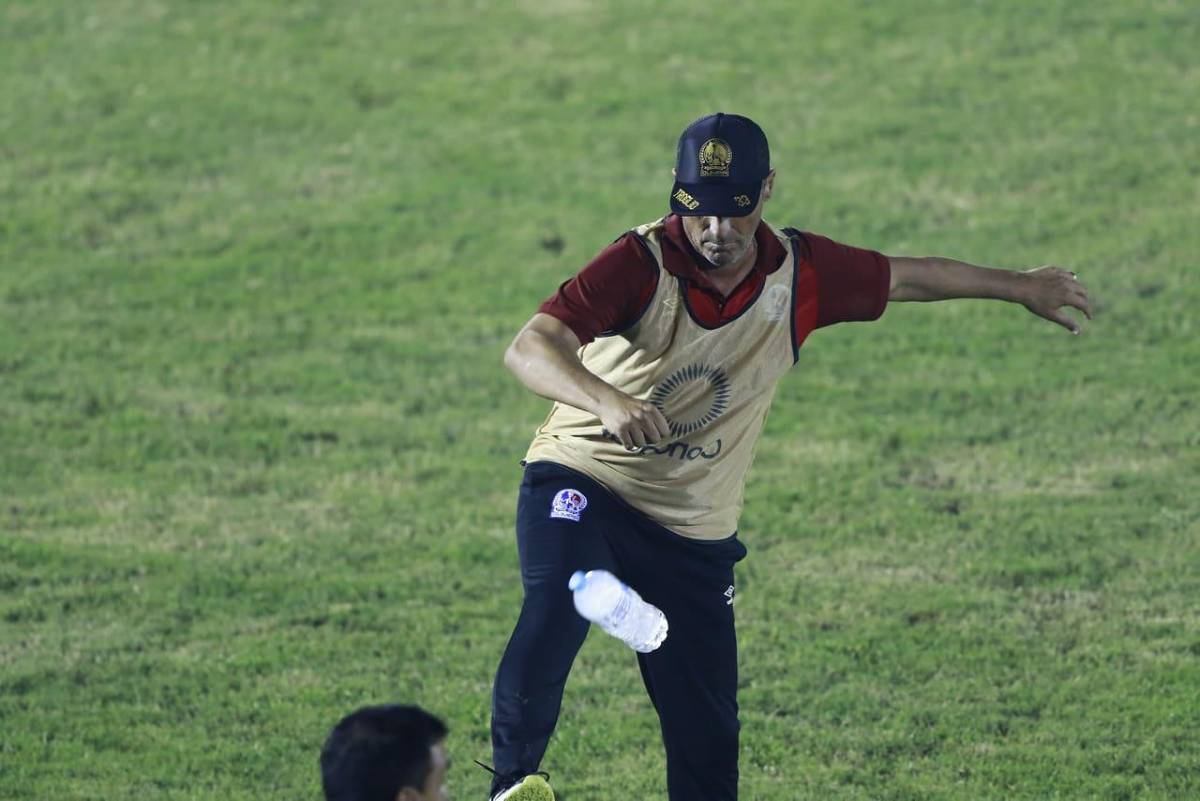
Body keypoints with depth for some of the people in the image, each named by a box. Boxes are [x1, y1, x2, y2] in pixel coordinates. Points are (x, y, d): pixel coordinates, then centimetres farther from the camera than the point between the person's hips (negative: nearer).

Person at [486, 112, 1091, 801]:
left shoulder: (803, 272, -7)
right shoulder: (643, 262, -20)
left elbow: (909, 278, 12)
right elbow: (530, 348, -32)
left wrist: (1020, 286, 25)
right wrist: (607, 400, -51)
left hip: (695, 533, 4)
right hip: (581, 484, -4)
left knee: (709, 732, 4)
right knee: (558, 609, -33)